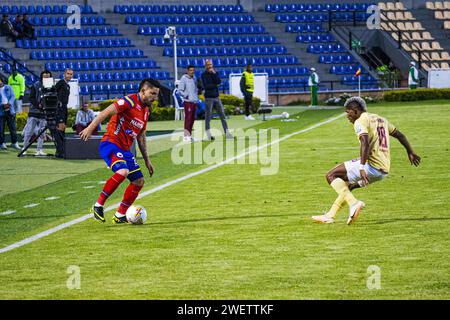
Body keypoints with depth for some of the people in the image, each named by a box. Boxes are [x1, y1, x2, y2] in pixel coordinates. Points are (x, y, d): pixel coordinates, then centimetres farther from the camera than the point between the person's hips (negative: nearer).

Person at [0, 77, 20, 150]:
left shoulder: (8, 88, 12)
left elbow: (12, 96, 3)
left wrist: (9, 104, -16)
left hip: (10, 111, 2)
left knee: (13, 128, 4)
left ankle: (14, 143, 13)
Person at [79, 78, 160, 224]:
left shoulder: (145, 111, 17)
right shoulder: (130, 101, -10)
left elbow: (141, 137, 27)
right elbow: (106, 112, -19)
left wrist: (147, 160, 28)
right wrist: (90, 128, -29)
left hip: (125, 150, 9)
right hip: (111, 144, -9)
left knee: (139, 181, 6)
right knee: (123, 171, -31)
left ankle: (120, 216, 14)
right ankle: (98, 205, -20)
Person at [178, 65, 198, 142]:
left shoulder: (194, 79, 15)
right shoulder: (184, 79, -6)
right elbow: (180, 90, -9)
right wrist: (185, 95, -23)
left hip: (194, 101, 7)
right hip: (188, 101, -7)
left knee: (192, 119, 8)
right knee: (188, 118, -11)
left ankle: (189, 135, 14)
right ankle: (186, 135, -11)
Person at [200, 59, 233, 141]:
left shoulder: (214, 73, 11)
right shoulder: (204, 75, -3)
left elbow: (219, 82, -5)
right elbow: (205, 86, -14)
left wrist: (214, 73, -13)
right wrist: (215, 85, -6)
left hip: (216, 97, 5)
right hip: (208, 98, -5)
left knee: (222, 115, 0)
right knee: (208, 117, -2)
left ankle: (227, 132, 1)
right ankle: (208, 134, 3)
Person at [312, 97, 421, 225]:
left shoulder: (360, 122, -6)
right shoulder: (381, 119, 21)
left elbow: (365, 143, -22)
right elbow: (400, 135, 30)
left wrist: (362, 167, -31)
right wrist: (410, 153, 43)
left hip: (371, 166, -9)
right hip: (384, 170, 9)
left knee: (331, 176, -7)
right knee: (346, 185, 27)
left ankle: (353, 203, -23)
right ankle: (330, 216, 24)